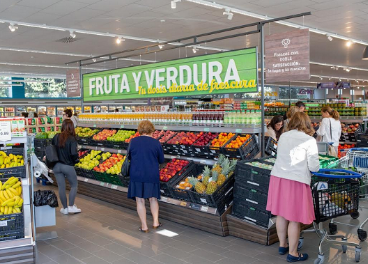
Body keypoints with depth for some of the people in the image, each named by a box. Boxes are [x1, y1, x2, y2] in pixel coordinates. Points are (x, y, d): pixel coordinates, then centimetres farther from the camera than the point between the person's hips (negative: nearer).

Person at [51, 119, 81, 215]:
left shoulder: (56, 137, -2)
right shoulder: (72, 139, -15)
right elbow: (74, 154, -22)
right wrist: (76, 160, -1)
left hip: (57, 166, 4)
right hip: (68, 166, -4)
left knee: (61, 187, 12)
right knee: (74, 185, 16)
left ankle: (65, 208, 22)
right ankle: (71, 206, 11)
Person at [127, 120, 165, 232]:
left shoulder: (133, 141, -3)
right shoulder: (156, 143, -6)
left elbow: (129, 157, 10)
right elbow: (161, 160, 3)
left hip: (136, 175, 0)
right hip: (152, 175, 0)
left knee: (140, 200, 8)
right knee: (153, 198, 18)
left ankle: (144, 226, 13)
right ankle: (155, 222, 16)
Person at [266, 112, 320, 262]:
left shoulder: (283, 136, 8)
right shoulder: (309, 140, -7)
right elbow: (314, 167, -7)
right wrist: (314, 167, 14)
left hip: (278, 177, 6)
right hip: (296, 181, -6)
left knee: (281, 214, 18)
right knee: (294, 219, 5)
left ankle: (282, 245, 34)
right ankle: (292, 254, 17)